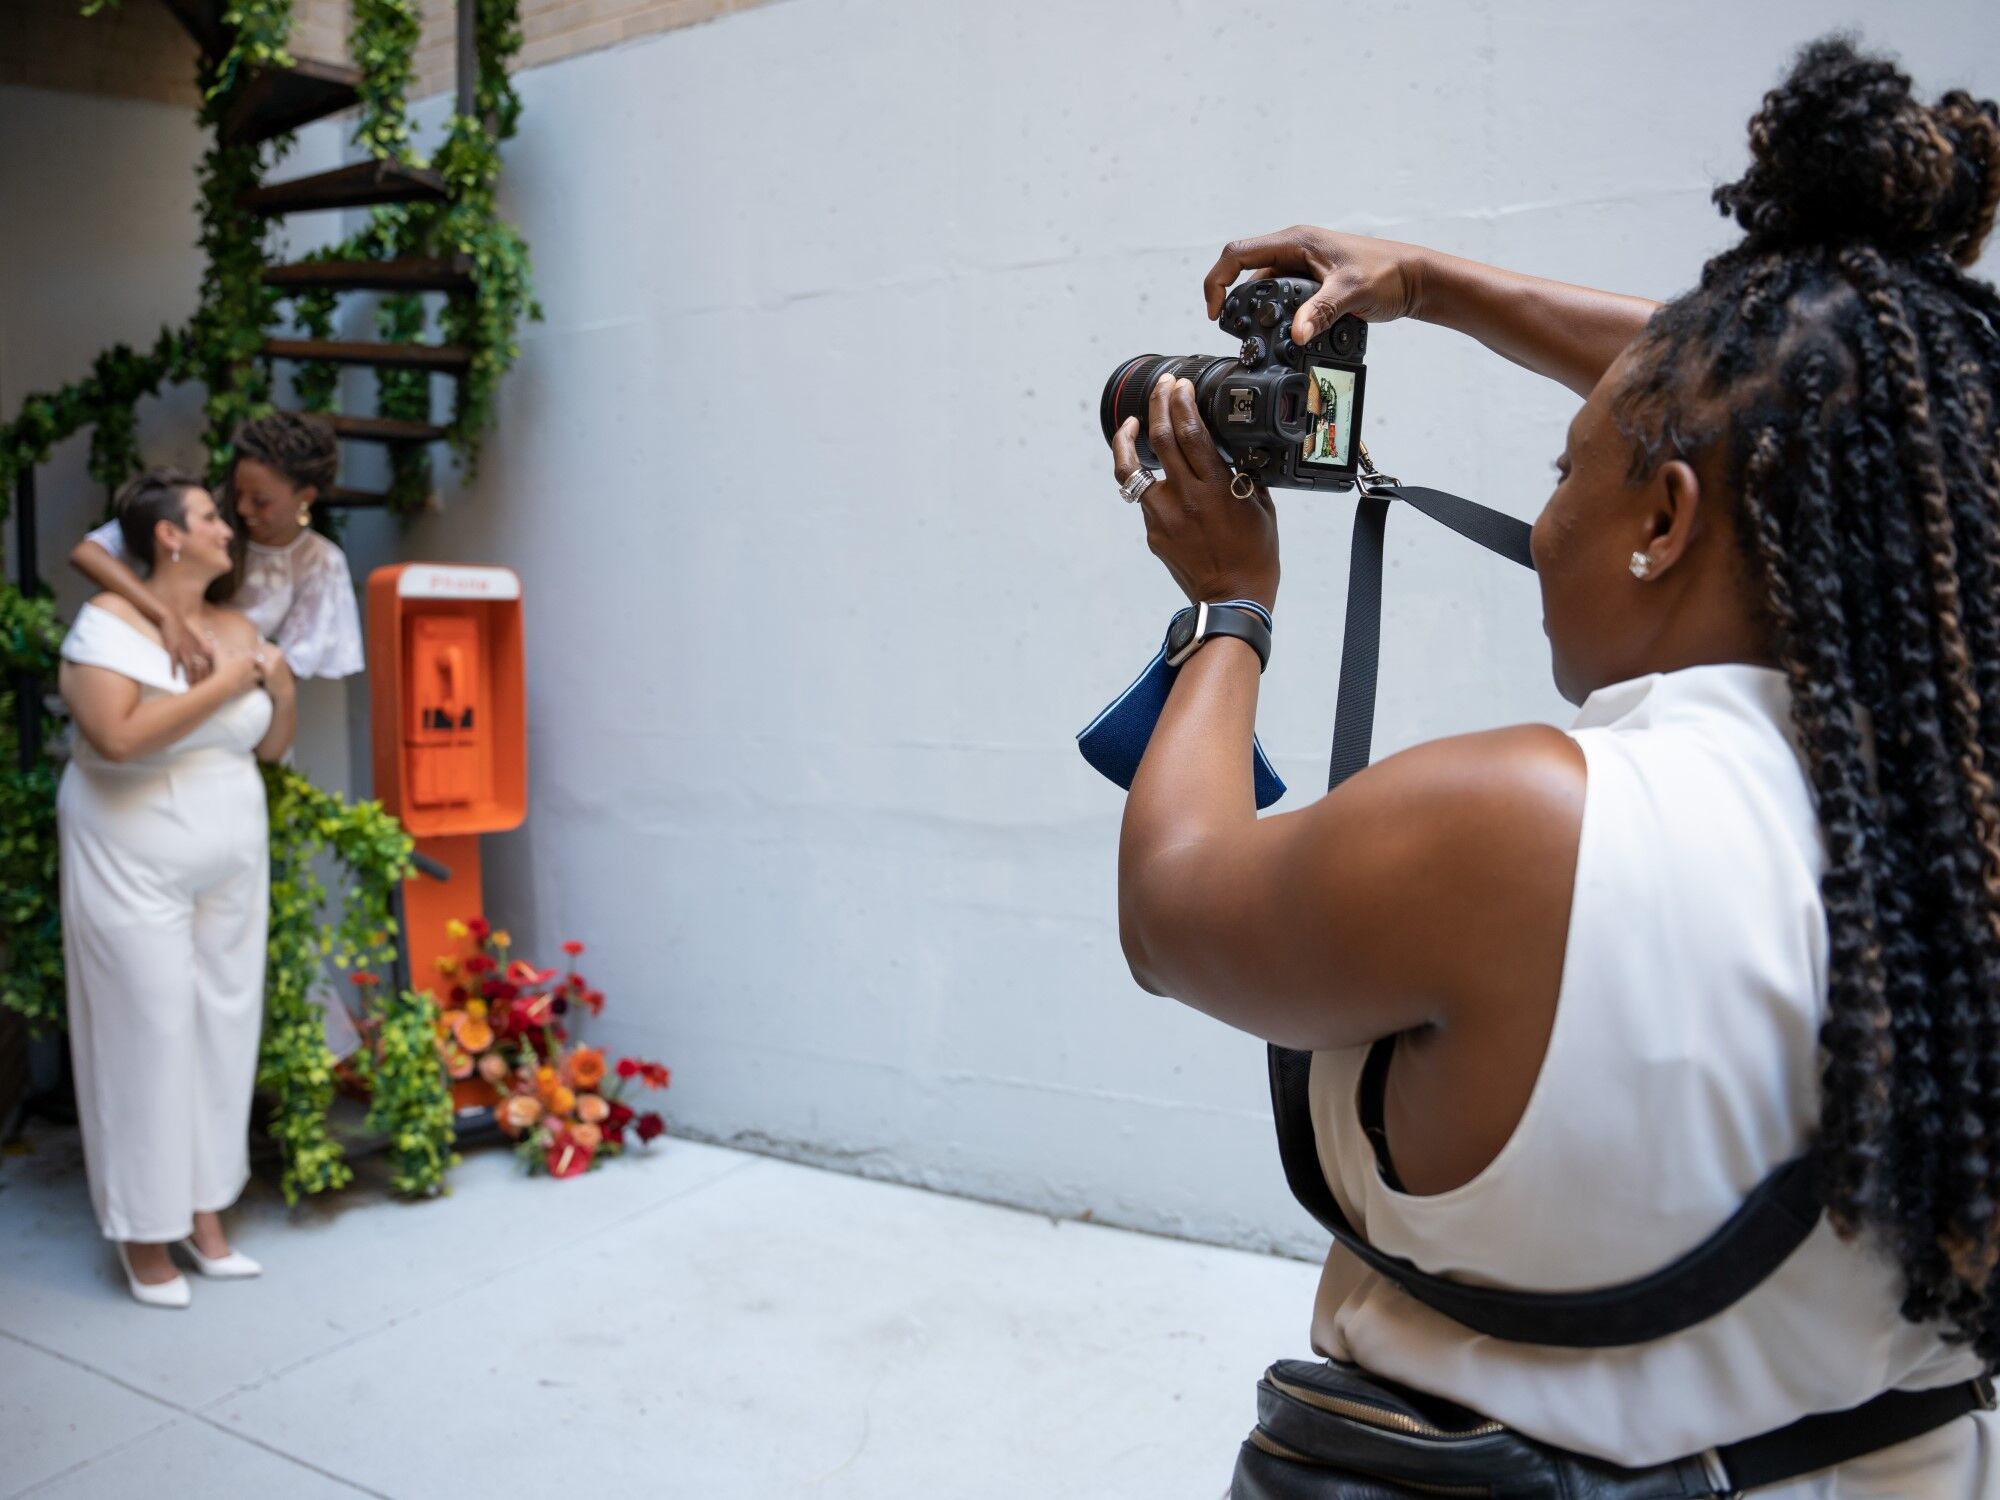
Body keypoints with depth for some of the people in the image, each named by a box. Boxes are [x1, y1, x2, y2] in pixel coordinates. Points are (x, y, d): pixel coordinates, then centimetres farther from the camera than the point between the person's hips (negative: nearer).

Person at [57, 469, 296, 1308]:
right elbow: (117, 736, -27)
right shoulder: (110, 621, -12)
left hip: (231, 862, 6)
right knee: (150, 1036, 0)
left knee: (223, 1030, 9)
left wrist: (282, 689, -5)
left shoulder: (237, 626, 7)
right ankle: (144, 1235, 14)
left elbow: (270, 746, 13)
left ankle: (204, 1213, 23)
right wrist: (220, 685, -20)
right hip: (134, 868, -6)